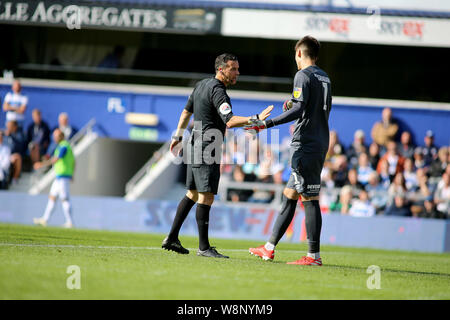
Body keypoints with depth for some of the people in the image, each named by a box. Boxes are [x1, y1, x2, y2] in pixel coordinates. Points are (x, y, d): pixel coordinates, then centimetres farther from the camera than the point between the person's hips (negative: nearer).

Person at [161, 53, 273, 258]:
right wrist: (255, 119, -33)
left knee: (193, 194, 16)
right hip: (206, 147, -10)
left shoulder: (202, 85, 14)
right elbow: (230, 121, -27)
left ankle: (171, 238, 18)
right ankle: (203, 247, -11)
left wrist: (178, 136, 34)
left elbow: (186, 111, 25)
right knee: (206, 197, -10)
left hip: (195, 144, 10)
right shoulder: (217, 91, -16)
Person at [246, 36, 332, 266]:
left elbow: (298, 110, -19)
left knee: (309, 199, -8)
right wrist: (292, 106, 28)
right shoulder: (325, 77, 17)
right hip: (320, 145, 9)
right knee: (290, 195, 13)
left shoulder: (303, 76, -9)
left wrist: (267, 124, -21)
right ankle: (269, 248, 19)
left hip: (305, 146, -9)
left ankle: (314, 255, -8)